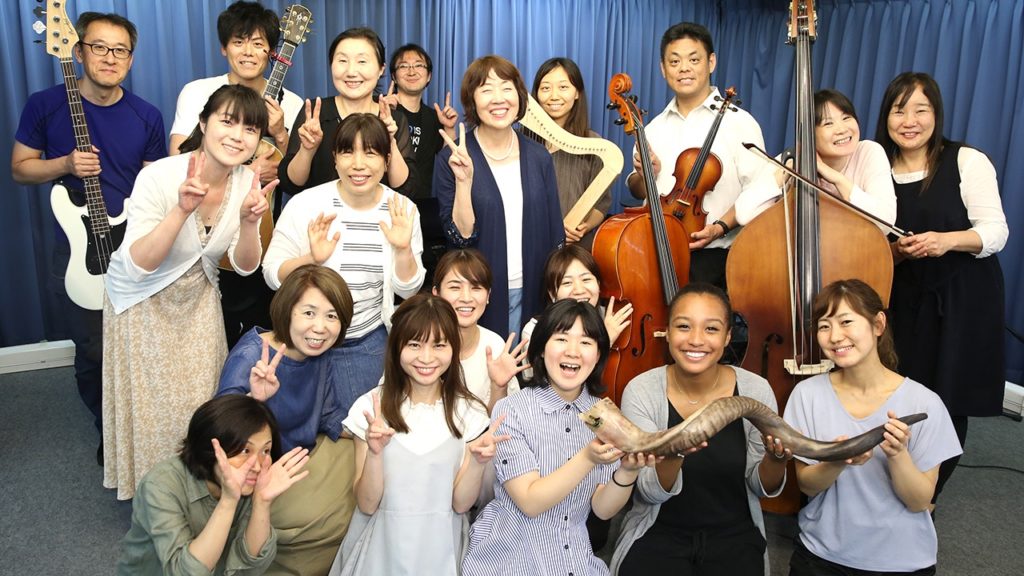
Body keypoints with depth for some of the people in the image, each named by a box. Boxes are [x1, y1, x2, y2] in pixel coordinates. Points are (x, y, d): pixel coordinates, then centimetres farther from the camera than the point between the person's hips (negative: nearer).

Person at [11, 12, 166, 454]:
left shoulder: (146, 117, 0)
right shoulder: (45, 106, -4)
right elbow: (19, 169, 2)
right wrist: (65, 164, -17)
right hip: (77, 251, -1)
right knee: (94, 355, 8)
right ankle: (110, 430, 33)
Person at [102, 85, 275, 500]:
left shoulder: (247, 183, -13)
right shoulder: (159, 177, -27)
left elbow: (244, 267, -9)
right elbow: (137, 265, -30)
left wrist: (249, 222, -29)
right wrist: (181, 210, -42)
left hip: (197, 300, 4)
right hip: (142, 303, -3)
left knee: (198, 400, 14)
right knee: (151, 406, 7)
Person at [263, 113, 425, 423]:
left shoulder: (402, 210, -5)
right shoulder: (306, 204, -12)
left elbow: (407, 289, -2)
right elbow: (272, 275, -11)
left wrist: (403, 249, -20)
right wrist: (311, 259, -29)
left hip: (371, 341, 2)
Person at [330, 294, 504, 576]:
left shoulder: (469, 412, -7)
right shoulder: (370, 407, -11)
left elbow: (460, 503, -6)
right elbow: (367, 504, -10)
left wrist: (478, 463, -23)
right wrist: (375, 453, -27)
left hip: (441, 546, 1)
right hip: (382, 544, -1)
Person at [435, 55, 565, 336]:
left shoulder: (539, 158, 1)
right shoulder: (451, 160, -8)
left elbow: (555, 233, 6)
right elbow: (460, 237, -13)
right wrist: (463, 180, -25)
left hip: (530, 294, 3)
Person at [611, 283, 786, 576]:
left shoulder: (755, 390, -9)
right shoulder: (641, 391, -13)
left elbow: (763, 489, 0)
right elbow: (651, 493, -14)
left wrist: (775, 459, -21)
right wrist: (673, 453, -33)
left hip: (734, 536, 2)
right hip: (657, 535, -1)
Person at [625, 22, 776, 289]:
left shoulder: (739, 122, -5)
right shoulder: (654, 128, 11)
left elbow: (759, 194, -8)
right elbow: (638, 192, 18)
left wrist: (720, 227, -21)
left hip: (715, 259, -4)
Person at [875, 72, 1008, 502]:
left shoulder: (967, 162, -6)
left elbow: (995, 232, -9)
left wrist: (947, 240, -27)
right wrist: (896, 252, -12)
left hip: (961, 302, -2)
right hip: (903, 301, 3)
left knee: (946, 405, 0)